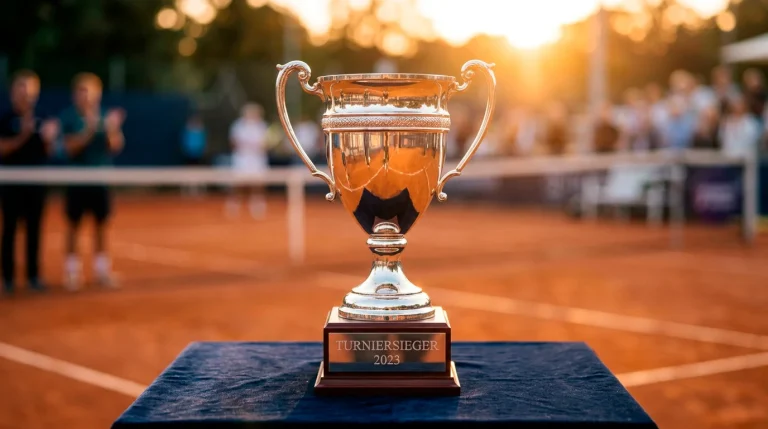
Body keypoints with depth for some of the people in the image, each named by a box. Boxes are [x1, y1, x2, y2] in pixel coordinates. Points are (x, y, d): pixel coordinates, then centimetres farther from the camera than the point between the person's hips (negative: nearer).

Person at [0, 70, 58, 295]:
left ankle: (33, 275, 14)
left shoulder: (40, 122, 7)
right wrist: (23, 136, -22)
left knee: (34, 230, 7)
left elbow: (47, 153, 9)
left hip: (36, 182, 4)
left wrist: (49, 138, -10)